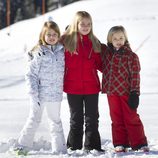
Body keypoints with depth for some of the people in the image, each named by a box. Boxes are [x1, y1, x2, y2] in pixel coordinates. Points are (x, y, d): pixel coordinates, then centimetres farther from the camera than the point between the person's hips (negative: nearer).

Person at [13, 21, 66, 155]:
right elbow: (31, 75, -9)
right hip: (39, 94, -3)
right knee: (34, 120, 4)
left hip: (55, 94, 3)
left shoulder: (61, 51, 3)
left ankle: (60, 149, 21)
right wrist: (34, 94, -14)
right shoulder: (38, 53, -9)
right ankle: (23, 146, 16)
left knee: (56, 121, 14)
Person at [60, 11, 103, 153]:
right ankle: (74, 146, 19)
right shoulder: (66, 41, -5)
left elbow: (99, 63, 14)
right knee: (76, 119, 9)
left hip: (92, 87, 3)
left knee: (92, 118, 7)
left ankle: (92, 146, 16)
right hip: (73, 87, -3)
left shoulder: (94, 42, 7)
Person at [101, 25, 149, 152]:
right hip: (111, 92, 4)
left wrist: (135, 93, -10)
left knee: (131, 118, 2)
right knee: (116, 119, 10)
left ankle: (139, 144, 9)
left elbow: (135, 75, -6)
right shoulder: (105, 52, 4)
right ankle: (120, 144, 17)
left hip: (126, 92, -4)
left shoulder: (131, 56, -7)